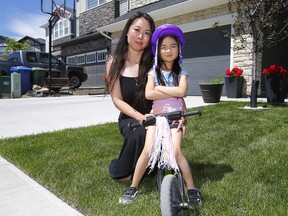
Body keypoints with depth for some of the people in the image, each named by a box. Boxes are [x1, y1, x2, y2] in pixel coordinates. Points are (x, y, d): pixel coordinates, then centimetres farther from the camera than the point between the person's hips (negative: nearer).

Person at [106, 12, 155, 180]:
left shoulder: (154, 63, -5)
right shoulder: (115, 63, -3)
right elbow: (117, 99, -7)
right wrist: (140, 117, -22)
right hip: (130, 118, -1)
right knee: (138, 134, -34)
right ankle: (121, 171, -3)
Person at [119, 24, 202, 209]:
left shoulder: (181, 71, 5)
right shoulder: (153, 72, 5)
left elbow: (182, 91, -14)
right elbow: (148, 94, -11)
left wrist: (160, 88, -7)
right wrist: (173, 93, -11)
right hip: (156, 116, 1)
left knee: (176, 151, -18)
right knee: (149, 150, -14)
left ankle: (192, 189, -4)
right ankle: (133, 187, 3)